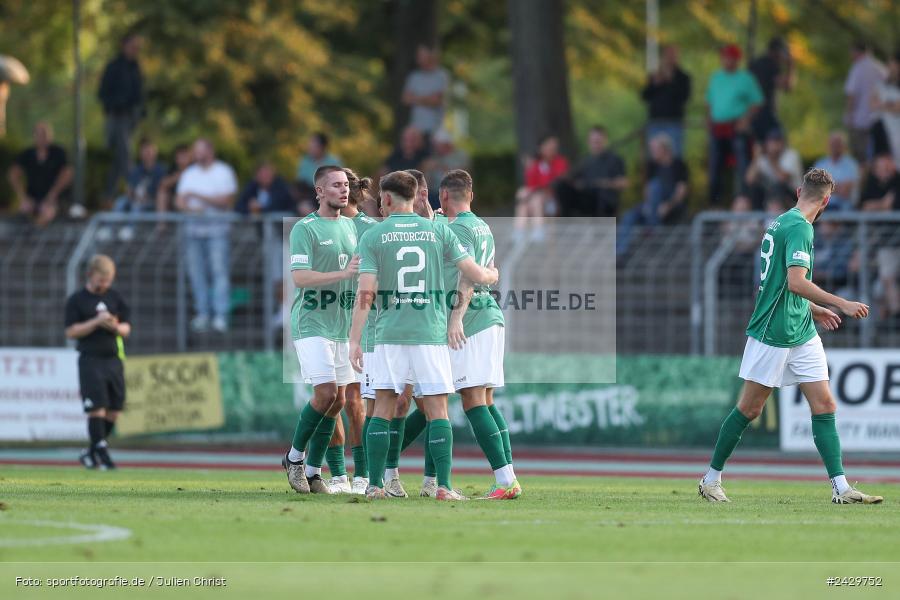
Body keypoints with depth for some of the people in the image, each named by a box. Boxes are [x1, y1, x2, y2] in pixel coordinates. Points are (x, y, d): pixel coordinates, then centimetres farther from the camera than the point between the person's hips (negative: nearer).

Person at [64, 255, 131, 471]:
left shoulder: (115, 297, 10)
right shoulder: (77, 300, -2)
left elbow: (127, 329, 11)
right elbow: (71, 332, -7)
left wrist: (115, 327, -12)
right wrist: (96, 322, -17)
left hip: (114, 358, 5)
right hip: (91, 361, -5)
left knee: (114, 410, 5)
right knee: (97, 409, -10)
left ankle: (91, 453, 18)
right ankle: (102, 453, -8)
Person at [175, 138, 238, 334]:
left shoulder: (223, 172, 0)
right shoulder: (189, 173, 17)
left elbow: (226, 200, -9)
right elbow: (179, 201, 11)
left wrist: (198, 196, -13)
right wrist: (191, 208, -11)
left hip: (217, 227, -5)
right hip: (194, 226, 5)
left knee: (219, 270, -11)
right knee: (196, 272, 1)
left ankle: (220, 316, -14)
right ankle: (202, 313, 7)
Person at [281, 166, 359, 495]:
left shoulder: (351, 227, 13)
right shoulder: (305, 229, -9)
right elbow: (300, 277, -18)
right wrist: (344, 274, -26)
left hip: (343, 326, 7)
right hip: (312, 323, -7)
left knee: (337, 401, 5)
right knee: (325, 393, -17)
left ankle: (313, 470, 14)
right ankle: (294, 457, 3)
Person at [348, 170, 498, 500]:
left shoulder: (373, 237, 0)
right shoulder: (439, 230, 4)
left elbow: (365, 294, -6)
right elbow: (476, 275, 3)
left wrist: (354, 340, -4)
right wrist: (491, 275, 27)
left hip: (390, 336, 0)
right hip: (431, 334, 0)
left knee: (383, 409, 7)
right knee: (437, 411, 2)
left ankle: (375, 485, 3)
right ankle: (444, 486, -4)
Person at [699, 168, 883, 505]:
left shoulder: (782, 223, 12)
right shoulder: (799, 227, -16)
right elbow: (796, 282, -27)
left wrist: (814, 310, 33)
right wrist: (842, 305, -24)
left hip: (802, 335, 9)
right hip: (771, 335, -9)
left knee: (824, 406, 0)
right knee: (749, 408, 1)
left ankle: (841, 488, -5)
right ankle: (711, 479, 16)